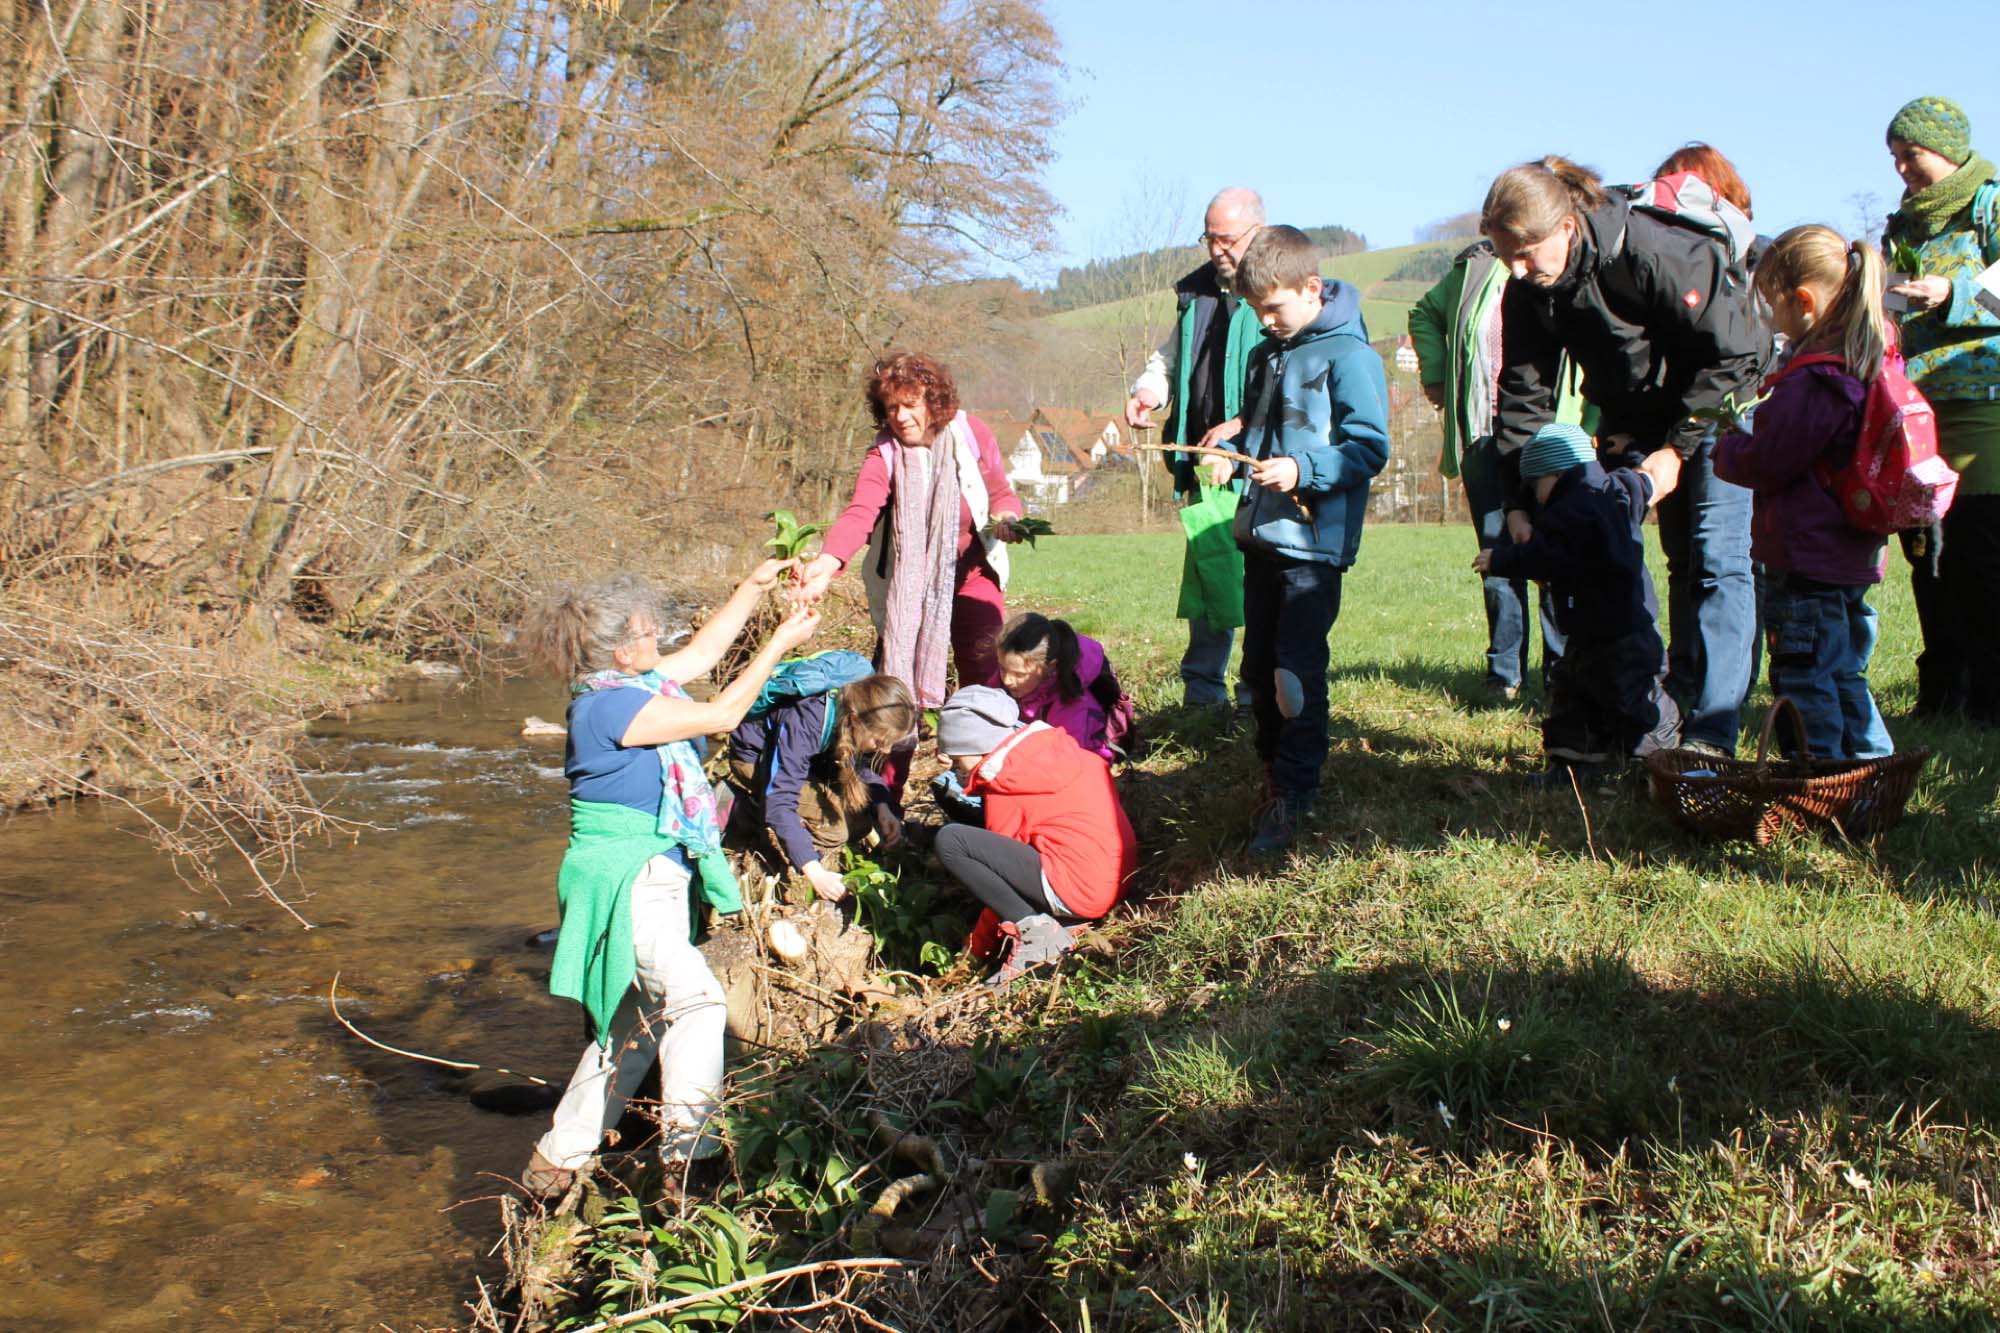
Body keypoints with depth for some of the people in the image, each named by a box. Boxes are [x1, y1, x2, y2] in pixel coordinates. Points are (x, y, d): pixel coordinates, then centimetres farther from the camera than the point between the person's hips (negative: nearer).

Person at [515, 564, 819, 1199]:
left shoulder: (635, 682, 8)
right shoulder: (609, 704, -19)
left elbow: (706, 649, 22)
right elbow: (721, 714, -17)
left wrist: (755, 585, 19)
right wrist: (781, 642, -11)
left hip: (658, 876, 10)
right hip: (625, 878, -10)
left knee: (635, 1023, 15)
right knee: (694, 998, -21)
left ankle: (556, 1160, 24)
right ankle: (686, 1145, -22)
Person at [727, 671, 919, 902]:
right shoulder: (804, 726, -40)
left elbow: (865, 766, -3)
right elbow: (780, 803, -41)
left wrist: (883, 808, -21)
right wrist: (814, 872, -46)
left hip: (802, 759, 7)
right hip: (755, 759, -7)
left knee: (861, 819, -6)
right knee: (832, 822, -24)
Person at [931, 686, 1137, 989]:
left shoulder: (1005, 785, -5)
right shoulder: (1055, 746, 14)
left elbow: (1000, 856, 2)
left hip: (1078, 893, -9)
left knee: (950, 840, -10)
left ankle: (1032, 931, -13)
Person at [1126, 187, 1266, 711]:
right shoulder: (1197, 292, 17)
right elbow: (1171, 356, 28)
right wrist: (1148, 389, 7)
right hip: (1204, 465, 7)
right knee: (1204, 577, 10)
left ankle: (1261, 691, 8)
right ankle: (1202, 689, 20)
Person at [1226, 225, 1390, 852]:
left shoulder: (1347, 354, -11)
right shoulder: (1266, 354, 14)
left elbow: (1369, 447, -15)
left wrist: (1303, 469, -26)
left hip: (1313, 541, -8)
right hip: (1262, 534, 8)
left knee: (1296, 672, -8)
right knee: (1259, 665, 14)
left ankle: (1293, 796, 0)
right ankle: (1274, 771, 29)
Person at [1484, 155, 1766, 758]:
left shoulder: (1657, 254, -31)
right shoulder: (1528, 289, -12)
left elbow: (1735, 353, -24)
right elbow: (1524, 391, -7)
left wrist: (1678, 448, -24)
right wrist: (1518, 498, -14)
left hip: (1722, 400, -6)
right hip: (1634, 416, 6)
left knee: (1716, 559, -13)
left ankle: (1711, 733, -14)